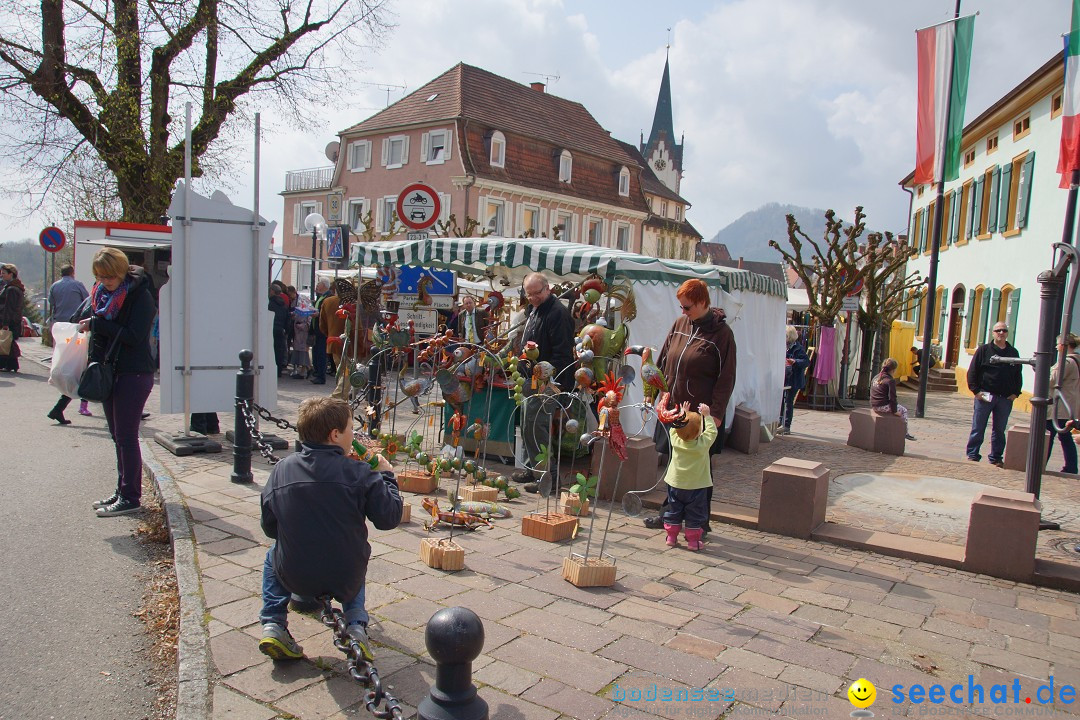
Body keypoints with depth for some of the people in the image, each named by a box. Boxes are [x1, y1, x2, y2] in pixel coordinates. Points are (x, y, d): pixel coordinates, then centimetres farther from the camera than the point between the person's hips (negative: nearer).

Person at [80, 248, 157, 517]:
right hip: (108, 371, 8)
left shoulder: (139, 295, -12)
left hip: (134, 374, -8)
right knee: (118, 436, 13)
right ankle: (122, 491, 23)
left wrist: (95, 324, -17)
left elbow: (134, 336, -21)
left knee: (126, 436, -5)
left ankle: (130, 497, 2)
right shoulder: (100, 293, 10)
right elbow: (98, 332, 18)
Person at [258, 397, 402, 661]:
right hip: (345, 581, -1)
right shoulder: (360, 473, -16)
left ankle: (273, 624, 18)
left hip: (293, 578, 1)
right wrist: (386, 475, 3)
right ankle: (356, 625, 15)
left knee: (273, 555, 34)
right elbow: (390, 518, -12)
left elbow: (269, 528, 2)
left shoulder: (280, 470, -6)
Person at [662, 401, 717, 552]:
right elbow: (711, 431, -4)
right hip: (696, 486, -3)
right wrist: (706, 415, 2)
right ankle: (693, 541, 13)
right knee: (695, 514, 10)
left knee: (673, 511, 16)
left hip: (675, 484, 3)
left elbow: (673, 428, 7)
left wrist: (682, 414, 15)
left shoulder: (675, 439, -14)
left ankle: (671, 537, 20)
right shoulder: (703, 444, -21)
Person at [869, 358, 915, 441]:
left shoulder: (875, 378, 11)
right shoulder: (890, 380, -14)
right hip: (884, 407, -8)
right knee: (903, 410, 12)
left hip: (874, 407, 8)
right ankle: (905, 433, 16)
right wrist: (894, 411, -7)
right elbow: (892, 397, -16)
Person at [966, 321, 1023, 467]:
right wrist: (976, 390, -10)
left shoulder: (1013, 353, 11)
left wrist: (1015, 393, 5)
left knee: (999, 430, 9)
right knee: (978, 428, 2)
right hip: (985, 396, -3)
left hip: (1005, 399, 3)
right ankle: (972, 455, 9)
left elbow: (1018, 375, 16)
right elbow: (972, 371, -2)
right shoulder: (984, 350, 1)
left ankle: (996, 458, 17)